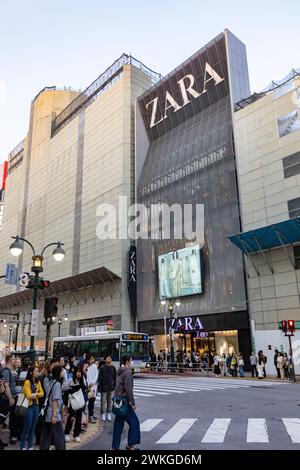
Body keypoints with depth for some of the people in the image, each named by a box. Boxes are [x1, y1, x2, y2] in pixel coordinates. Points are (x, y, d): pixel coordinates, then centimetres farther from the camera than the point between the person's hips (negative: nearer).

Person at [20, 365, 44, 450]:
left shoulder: (38, 382, 7)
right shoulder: (27, 382, -14)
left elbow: (42, 393, 4)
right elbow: (29, 396, -17)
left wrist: (34, 394, -12)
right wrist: (37, 394, -5)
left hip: (36, 406, 6)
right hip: (29, 406, -6)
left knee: (33, 428, 11)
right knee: (27, 428, 1)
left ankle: (30, 446, 20)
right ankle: (22, 447, 16)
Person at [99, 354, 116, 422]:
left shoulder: (113, 367, 4)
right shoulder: (102, 368, -5)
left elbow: (115, 377, 9)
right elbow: (99, 378, -4)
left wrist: (114, 385, 4)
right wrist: (100, 387, -7)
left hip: (111, 388, 3)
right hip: (104, 388, -3)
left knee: (110, 401, 8)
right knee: (103, 401, 2)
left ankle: (109, 414, 18)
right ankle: (103, 414, 14)